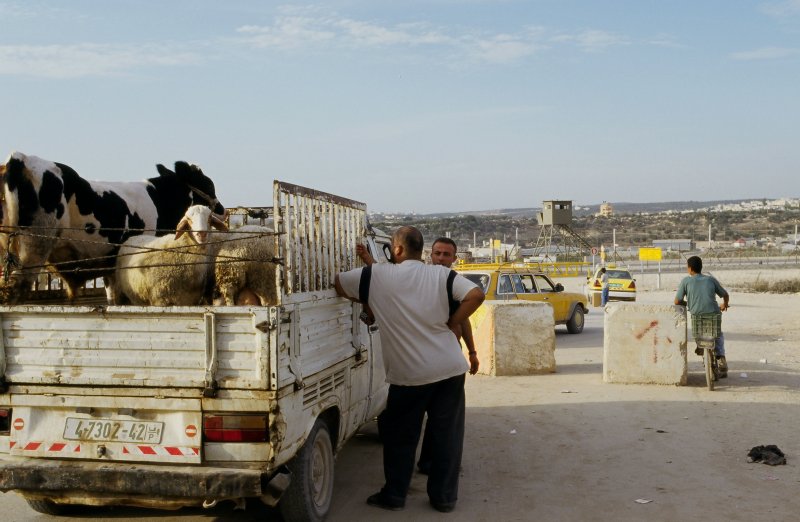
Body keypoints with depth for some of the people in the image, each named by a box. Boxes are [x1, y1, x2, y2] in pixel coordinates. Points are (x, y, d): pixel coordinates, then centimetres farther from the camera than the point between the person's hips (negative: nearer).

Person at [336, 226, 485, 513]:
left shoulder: (377, 275, -4)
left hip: (408, 374, -2)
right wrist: (453, 324, 0)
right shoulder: (441, 275, 0)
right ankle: (444, 497, 20)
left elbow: (337, 283, 7)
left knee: (400, 435, 15)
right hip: (450, 369, 2)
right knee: (447, 435, 12)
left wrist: (366, 301, 21)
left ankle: (394, 495, 25)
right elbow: (476, 295, -11)